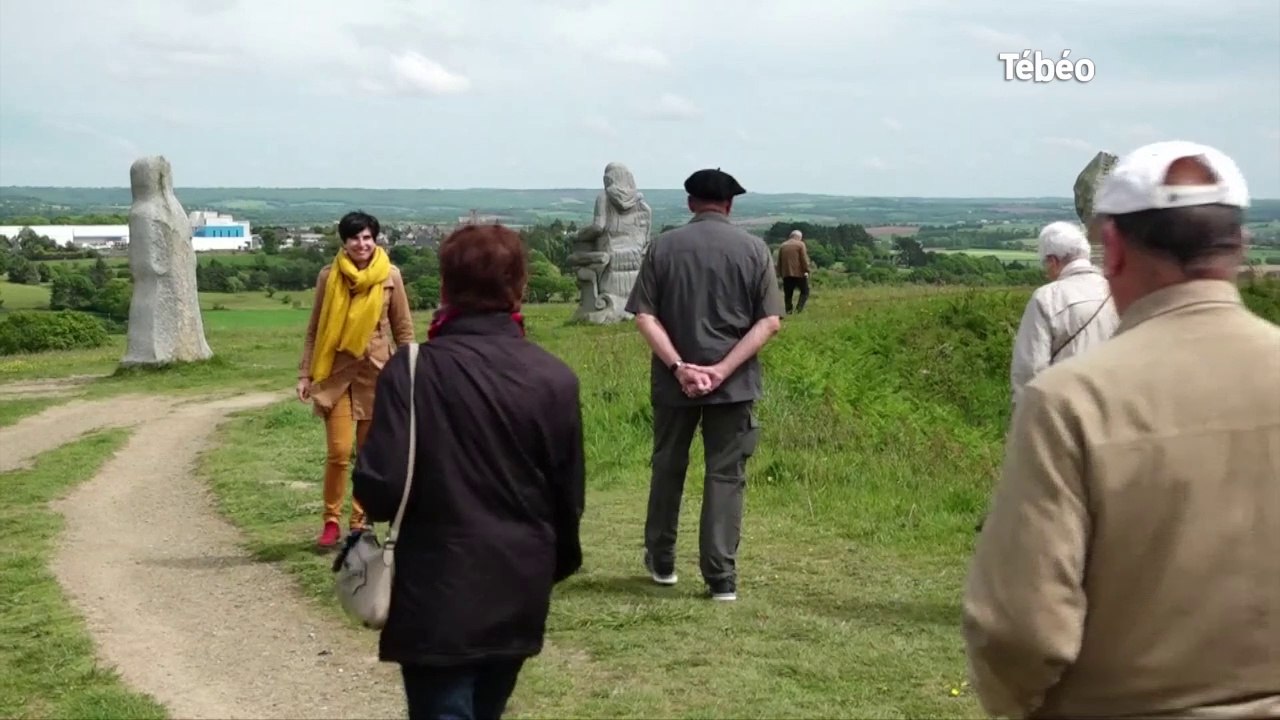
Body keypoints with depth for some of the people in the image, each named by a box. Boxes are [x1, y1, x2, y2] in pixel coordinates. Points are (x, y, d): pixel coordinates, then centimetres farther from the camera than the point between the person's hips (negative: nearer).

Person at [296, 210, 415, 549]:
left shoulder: (390, 276, -3)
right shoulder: (329, 276, 0)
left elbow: (403, 329, 3)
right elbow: (314, 329, 6)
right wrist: (305, 374, 2)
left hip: (375, 371, 0)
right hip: (336, 371, 0)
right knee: (338, 451, -6)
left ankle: (360, 523, 17)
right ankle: (331, 522, 7)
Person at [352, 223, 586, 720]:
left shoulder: (413, 370, -14)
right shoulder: (554, 378, -3)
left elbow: (381, 490, -18)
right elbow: (569, 496, 4)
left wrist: (371, 488, 6)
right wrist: (556, 564, 22)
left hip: (439, 600, -5)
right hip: (519, 597, 5)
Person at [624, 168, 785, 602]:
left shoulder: (664, 246, 0)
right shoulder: (753, 249, -1)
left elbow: (645, 316, -8)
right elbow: (770, 321, -7)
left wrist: (679, 366, -13)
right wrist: (723, 369, -13)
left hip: (673, 382, 1)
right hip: (734, 384, -1)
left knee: (668, 467, 16)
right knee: (726, 475, 4)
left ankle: (661, 561, 29)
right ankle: (721, 577, 2)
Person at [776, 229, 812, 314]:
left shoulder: (782, 246, 13)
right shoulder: (800, 245, -1)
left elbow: (779, 261, 14)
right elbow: (804, 259, -8)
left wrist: (780, 273, 16)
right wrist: (806, 270, -5)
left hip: (786, 273, 4)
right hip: (799, 273, -4)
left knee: (788, 294, 8)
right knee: (804, 291, 6)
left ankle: (788, 310, 4)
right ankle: (799, 307, -10)